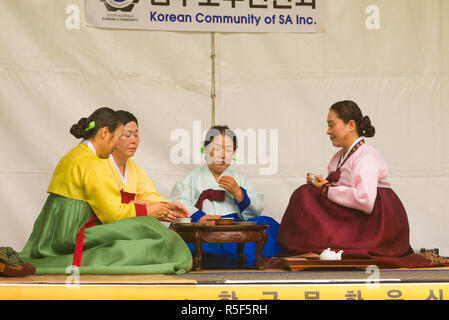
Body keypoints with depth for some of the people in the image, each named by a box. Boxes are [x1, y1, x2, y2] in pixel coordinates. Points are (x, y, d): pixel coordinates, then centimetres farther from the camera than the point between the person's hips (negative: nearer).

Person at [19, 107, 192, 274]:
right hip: (74, 241, -10)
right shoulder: (93, 166, -14)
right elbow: (114, 214, -14)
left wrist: (134, 205, 18)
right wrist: (148, 210, -1)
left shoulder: (71, 156, 16)